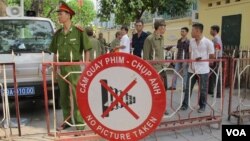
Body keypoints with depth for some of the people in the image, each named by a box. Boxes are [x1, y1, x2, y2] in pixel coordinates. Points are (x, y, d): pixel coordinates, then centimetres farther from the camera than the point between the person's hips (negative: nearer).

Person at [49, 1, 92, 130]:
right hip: (61, 68, 6)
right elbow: (55, 53, 15)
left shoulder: (78, 32, -7)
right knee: (63, 96, 13)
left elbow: (87, 50, -5)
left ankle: (79, 122, 10)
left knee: (77, 95, -1)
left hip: (74, 67, -5)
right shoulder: (58, 33, 9)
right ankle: (67, 121, 28)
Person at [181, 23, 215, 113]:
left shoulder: (208, 42, -9)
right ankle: (185, 105, 19)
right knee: (188, 88, 8)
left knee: (203, 89, 7)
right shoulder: (191, 41, 6)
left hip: (203, 70, -4)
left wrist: (203, 60, -6)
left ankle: (202, 106, 25)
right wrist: (191, 62, 0)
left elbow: (212, 57, -4)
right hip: (192, 69, 4)